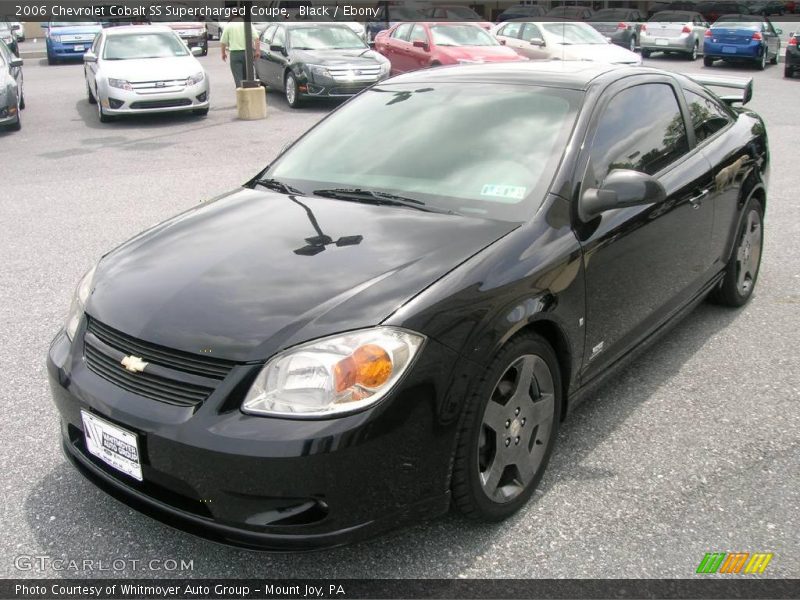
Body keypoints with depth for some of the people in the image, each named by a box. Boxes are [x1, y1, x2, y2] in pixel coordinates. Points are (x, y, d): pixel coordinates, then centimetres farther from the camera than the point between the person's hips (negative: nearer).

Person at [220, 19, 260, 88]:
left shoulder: (228, 26, 4)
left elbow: (223, 42, 3)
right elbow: (256, 38, -7)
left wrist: (223, 53, 17)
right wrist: (257, 51, -3)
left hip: (234, 53, -1)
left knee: (238, 78, -3)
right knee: (247, 76, 14)